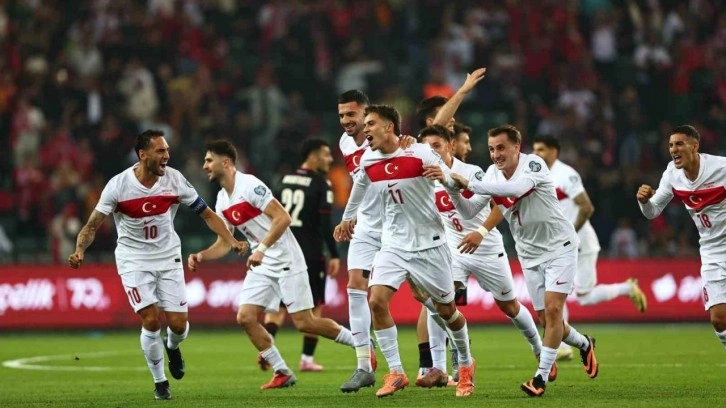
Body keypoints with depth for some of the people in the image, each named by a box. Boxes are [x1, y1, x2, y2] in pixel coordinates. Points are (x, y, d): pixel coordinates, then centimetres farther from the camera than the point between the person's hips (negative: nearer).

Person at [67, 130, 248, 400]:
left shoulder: (174, 180, -10)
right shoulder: (118, 185, -16)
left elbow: (207, 215, -1)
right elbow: (93, 225, -11)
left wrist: (231, 241, -13)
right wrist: (79, 251, -30)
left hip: (168, 257, 2)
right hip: (133, 259, -2)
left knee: (178, 324, -5)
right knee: (151, 320, -15)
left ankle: (172, 347, 34)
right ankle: (160, 382, 6)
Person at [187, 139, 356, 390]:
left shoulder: (249, 186, -16)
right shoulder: (222, 201, 10)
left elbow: (283, 218, -22)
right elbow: (223, 244, 15)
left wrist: (261, 249, -29)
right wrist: (200, 256, -2)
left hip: (286, 260, -8)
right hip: (262, 266, 8)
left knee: (304, 323, -9)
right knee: (245, 317, -6)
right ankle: (282, 373, 4)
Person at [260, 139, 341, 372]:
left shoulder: (286, 180, 11)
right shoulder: (320, 184, -9)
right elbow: (325, 224, -14)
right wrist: (334, 256, -11)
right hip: (310, 254, -5)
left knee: (279, 305, 9)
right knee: (315, 307, 7)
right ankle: (307, 359, 5)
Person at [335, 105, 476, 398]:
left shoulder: (420, 154, -15)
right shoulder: (368, 162, 1)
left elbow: (453, 182, -10)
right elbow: (359, 186, 23)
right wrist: (347, 218, 35)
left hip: (429, 244, -4)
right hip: (393, 244, 4)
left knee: (446, 309, 8)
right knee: (377, 301, -16)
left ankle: (465, 364, 33)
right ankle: (395, 373, -8)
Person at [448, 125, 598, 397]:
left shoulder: (533, 165, -21)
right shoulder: (493, 174, -2)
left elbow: (516, 188, -42)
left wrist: (470, 183, -43)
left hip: (558, 246, -6)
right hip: (530, 254, 6)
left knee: (552, 309, -16)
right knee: (546, 319, 8)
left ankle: (542, 376, -12)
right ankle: (584, 345, 36)